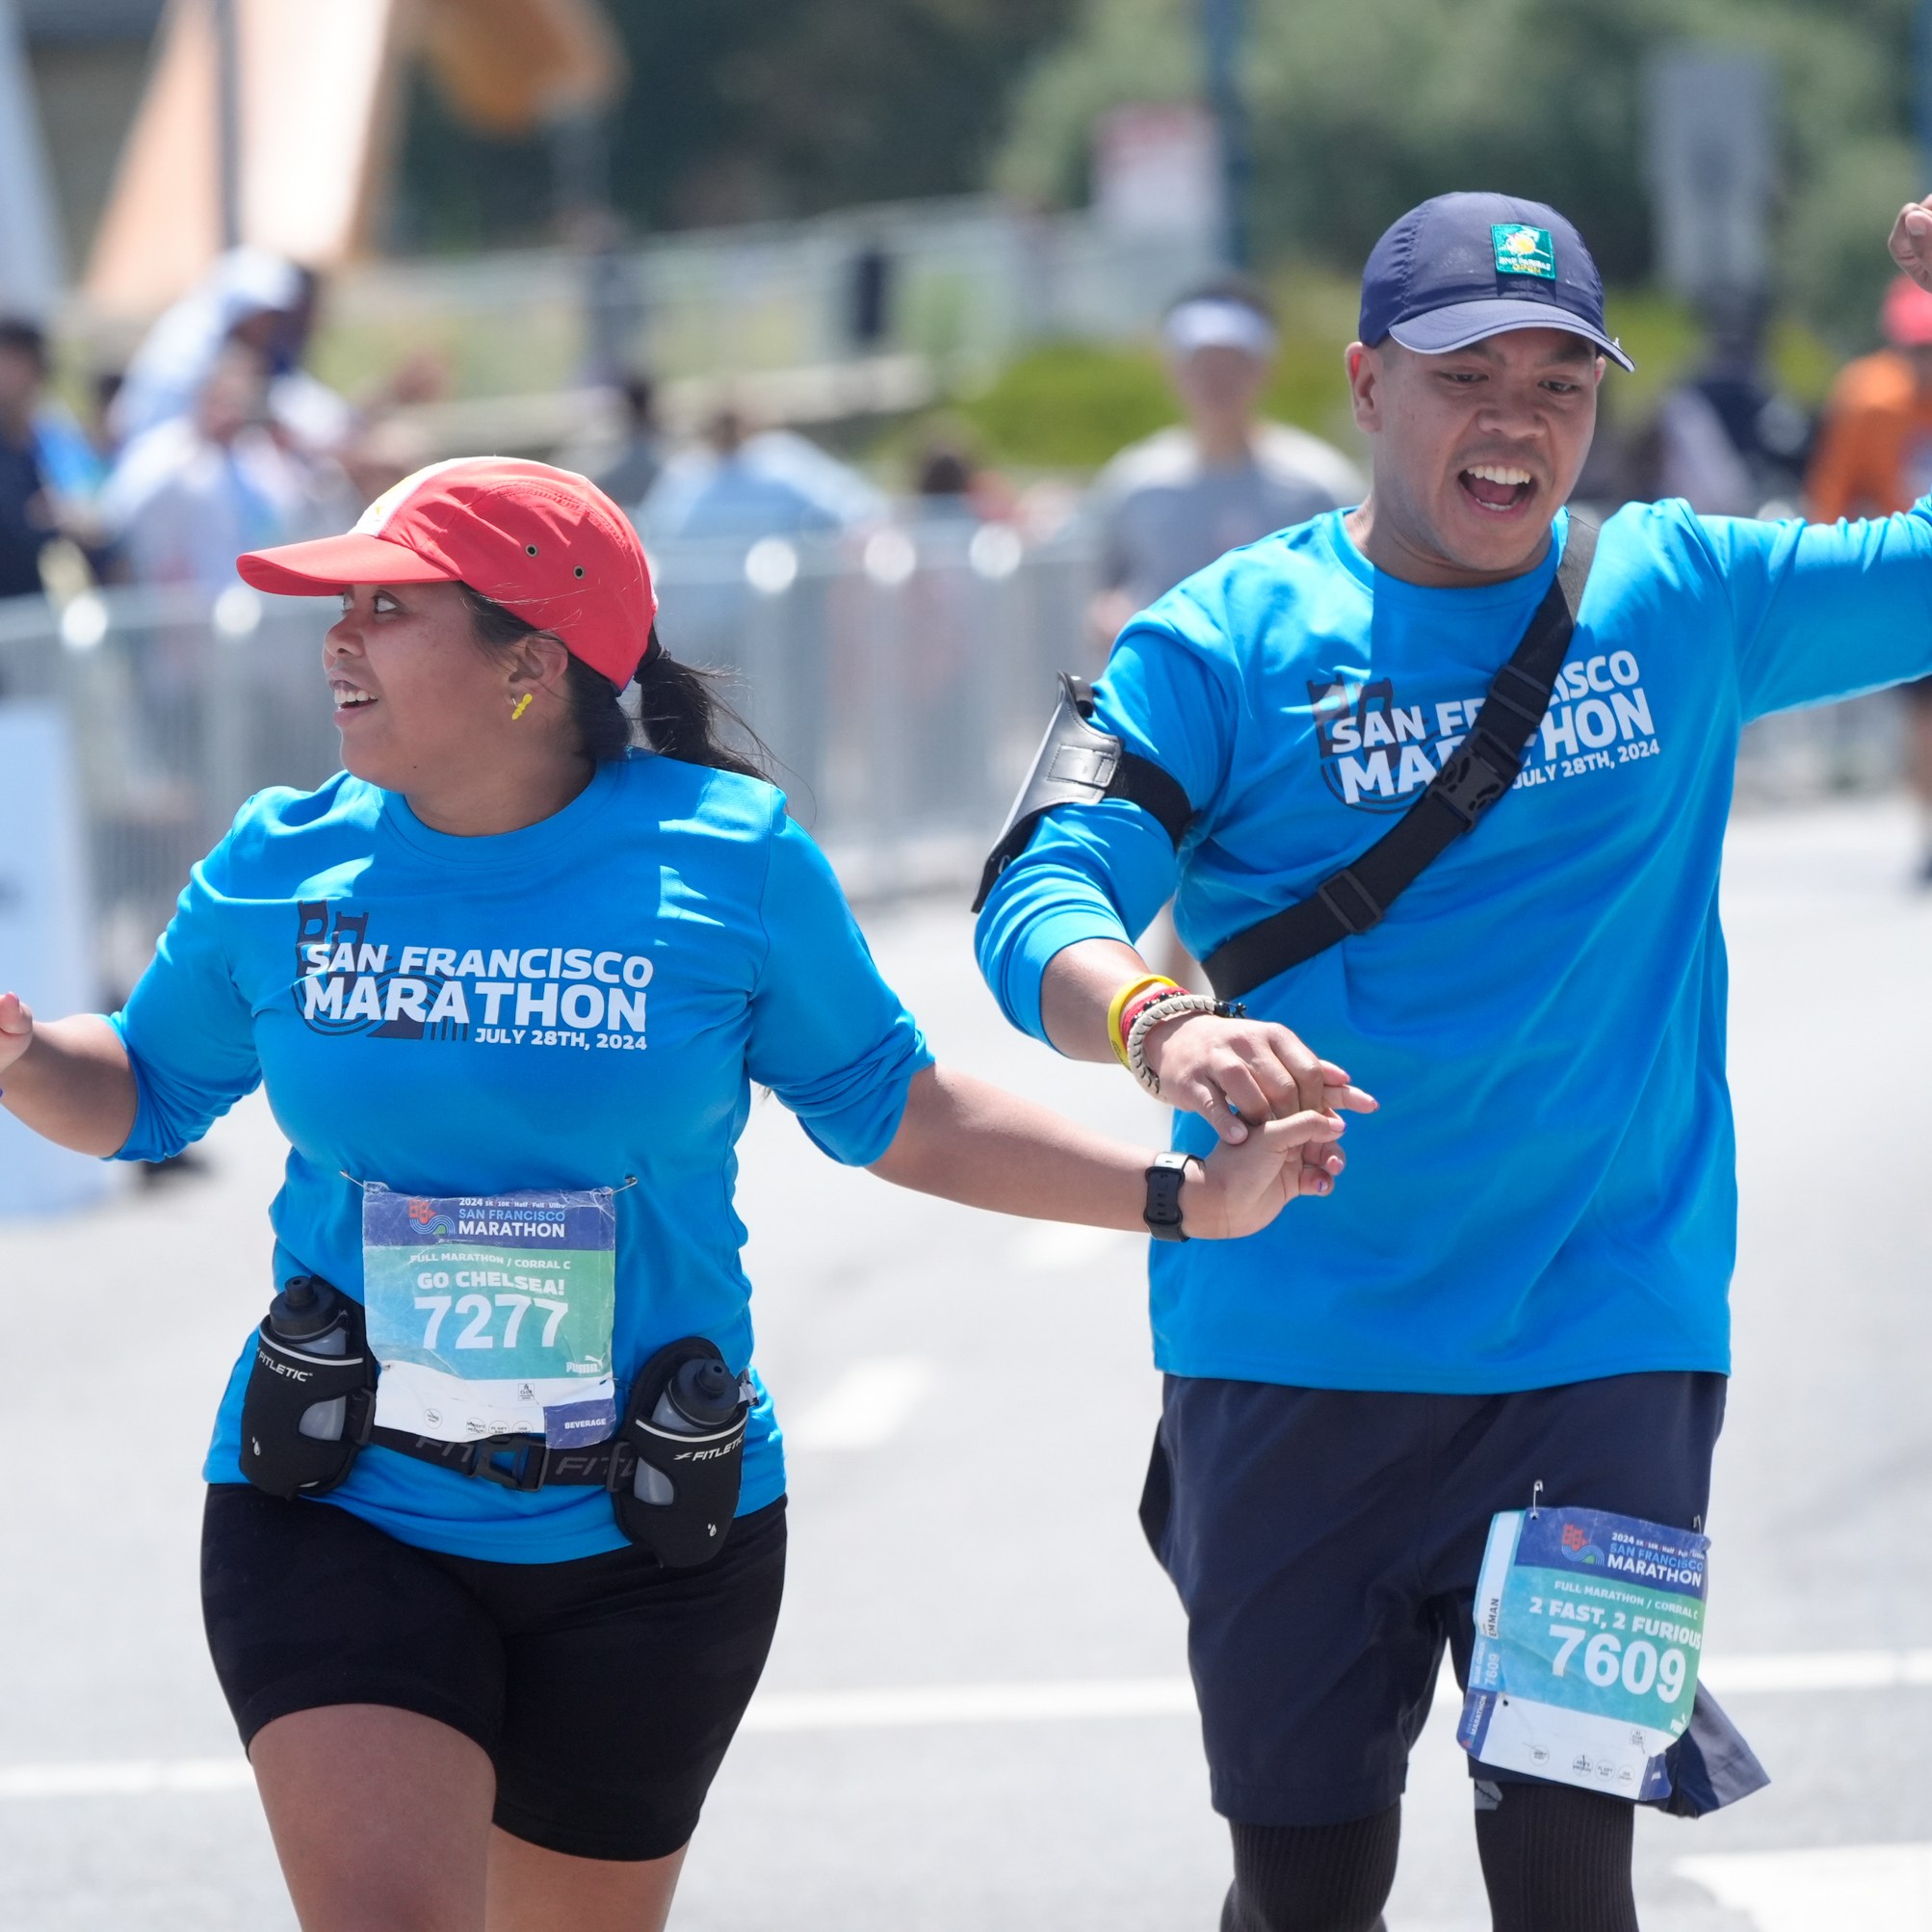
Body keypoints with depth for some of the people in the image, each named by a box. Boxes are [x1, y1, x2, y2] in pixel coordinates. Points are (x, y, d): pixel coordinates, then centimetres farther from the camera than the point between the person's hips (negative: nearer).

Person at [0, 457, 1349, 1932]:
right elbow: (140, 1094, 14)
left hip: (650, 1545, 0)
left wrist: (1183, 1199, -1)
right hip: (337, 1519, 0)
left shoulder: (732, 861, -6)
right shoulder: (280, 870, -1)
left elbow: (896, 1114, 5)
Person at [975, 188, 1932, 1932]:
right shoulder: (1231, 640, -2)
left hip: (1604, 1347, 0)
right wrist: (1162, 1025, -36)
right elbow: (1041, 900, -13)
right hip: (1294, 1365, 0)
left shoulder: (1685, 600, 6)